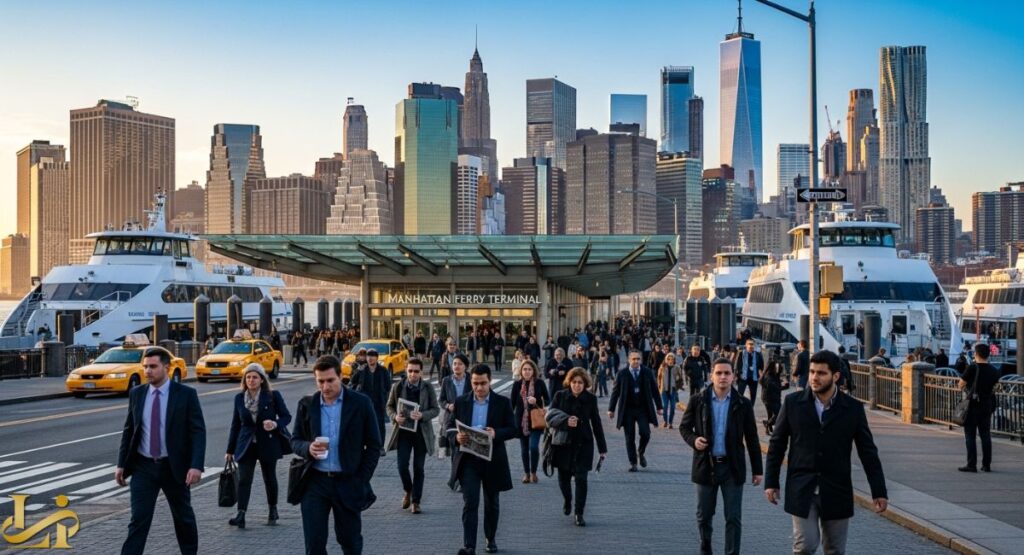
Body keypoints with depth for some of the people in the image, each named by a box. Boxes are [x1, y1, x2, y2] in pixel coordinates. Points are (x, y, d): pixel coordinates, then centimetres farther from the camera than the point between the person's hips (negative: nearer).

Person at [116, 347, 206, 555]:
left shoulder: (186, 394, -8)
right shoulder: (136, 394, 3)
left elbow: (198, 432, -12)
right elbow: (128, 431, 10)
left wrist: (196, 466, -22)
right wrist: (121, 464, 5)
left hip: (174, 467, -2)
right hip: (143, 467, 2)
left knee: (183, 517, 14)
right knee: (138, 519, -5)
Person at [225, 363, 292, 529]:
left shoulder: (273, 396, -4)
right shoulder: (239, 398, 5)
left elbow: (287, 416, 1)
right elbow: (235, 424, 10)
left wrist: (275, 424, -22)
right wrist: (230, 450, 11)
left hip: (268, 444, -1)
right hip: (246, 445, 2)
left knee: (270, 478, 11)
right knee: (244, 480, -10)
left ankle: (273, 511, 29)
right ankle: (241, 515, -15)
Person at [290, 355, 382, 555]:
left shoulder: (361, 403, -4)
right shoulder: (306, 404, 3)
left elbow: (374, 445, 0)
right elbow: (295, 440, 9)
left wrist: (362, 480, -5)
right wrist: (307, 448, -15)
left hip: (348, 483, -1)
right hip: (315, 481, 1)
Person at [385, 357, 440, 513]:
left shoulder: (428, 388, -2)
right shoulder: (397, 387, 0)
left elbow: (436, 409, 0)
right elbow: (389, 406, 9)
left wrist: (422, 415, -19)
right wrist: (395, 417, -12)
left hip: (422, 432, 0)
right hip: (403, 431, 0)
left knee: (418, 468, 4)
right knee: (402, 465, -5)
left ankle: (415, 501, 12)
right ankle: (408, 491, 24)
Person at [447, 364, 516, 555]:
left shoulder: (502, 402, 1)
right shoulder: (461, 402, 4)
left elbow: (512, 429, -1)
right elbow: (449, 427, 5)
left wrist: (496, 434, -21)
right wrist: (456, 437, -18)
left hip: (493, 460, 1)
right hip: (468, 459, 0)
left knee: (491, 503, 14)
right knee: (470, 503, -10)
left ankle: (490, 539, 33)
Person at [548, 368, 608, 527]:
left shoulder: (590, 399, -1)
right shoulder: (560, 396, -2)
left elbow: (596, 423, 4)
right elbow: (550, 415, -11)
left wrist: (602, 448, 6)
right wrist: (565, 420, -30)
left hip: (583, 444, -1)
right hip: (563, 443, 1)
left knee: (581, 478, -9)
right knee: (564, 477, 12)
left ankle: (578, 513, -1)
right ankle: (567, 501, 42)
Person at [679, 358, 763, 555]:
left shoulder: (743, 404, -2)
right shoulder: (697, 401, -2)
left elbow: (752, 438, 3)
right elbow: (684, 427, 8)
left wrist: (757, 469, 4)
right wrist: (693, 440, -14)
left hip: (732, 467, -1)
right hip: (706, 465, 1)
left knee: (734, 518, -1)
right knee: (704, 516, 12)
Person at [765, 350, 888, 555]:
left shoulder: (853, 408, -1)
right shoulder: (793, 402, -1)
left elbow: (868, 452, 2)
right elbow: (777, 444, 5)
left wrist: (879, 491, 0)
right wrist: (771, 482, 3)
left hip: (837, 491, 1)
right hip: (802, 490, -1)